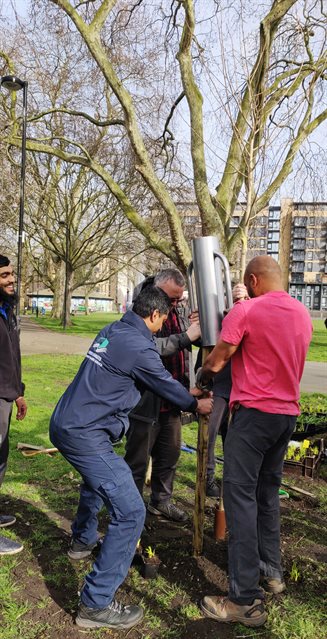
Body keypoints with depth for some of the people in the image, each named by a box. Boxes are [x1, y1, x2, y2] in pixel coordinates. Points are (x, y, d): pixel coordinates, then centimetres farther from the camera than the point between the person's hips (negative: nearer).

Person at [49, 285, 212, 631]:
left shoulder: (111, 331, 9)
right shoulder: (139, 346, -17)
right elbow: (166, 385, -1)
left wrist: (187, 393, 30)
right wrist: (196, 405, 18)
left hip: (63, 424, 10)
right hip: (85, 436, -10)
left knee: (97, 478, 36)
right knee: (130, 512, -6)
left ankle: (83, 540, 55)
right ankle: (95, 604, 2)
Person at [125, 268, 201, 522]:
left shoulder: (181, 311, 6)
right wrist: (185, 338, -29)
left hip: (172, 401, 7)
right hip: (146, 403, -7)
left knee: (170, 454, 20)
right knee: (137, 460, 7)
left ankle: (161, 501, 39)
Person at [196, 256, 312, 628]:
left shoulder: (246, 310, -12)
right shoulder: (303, 314, 9)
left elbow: (216, 361, -8)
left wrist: (201, 379, 13)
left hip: (254, 412, -7)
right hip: (288, 412, 8)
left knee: (240, 495, -4)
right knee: (268, 491, 20)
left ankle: (246, 600, -2)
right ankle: (271, 571, 32)